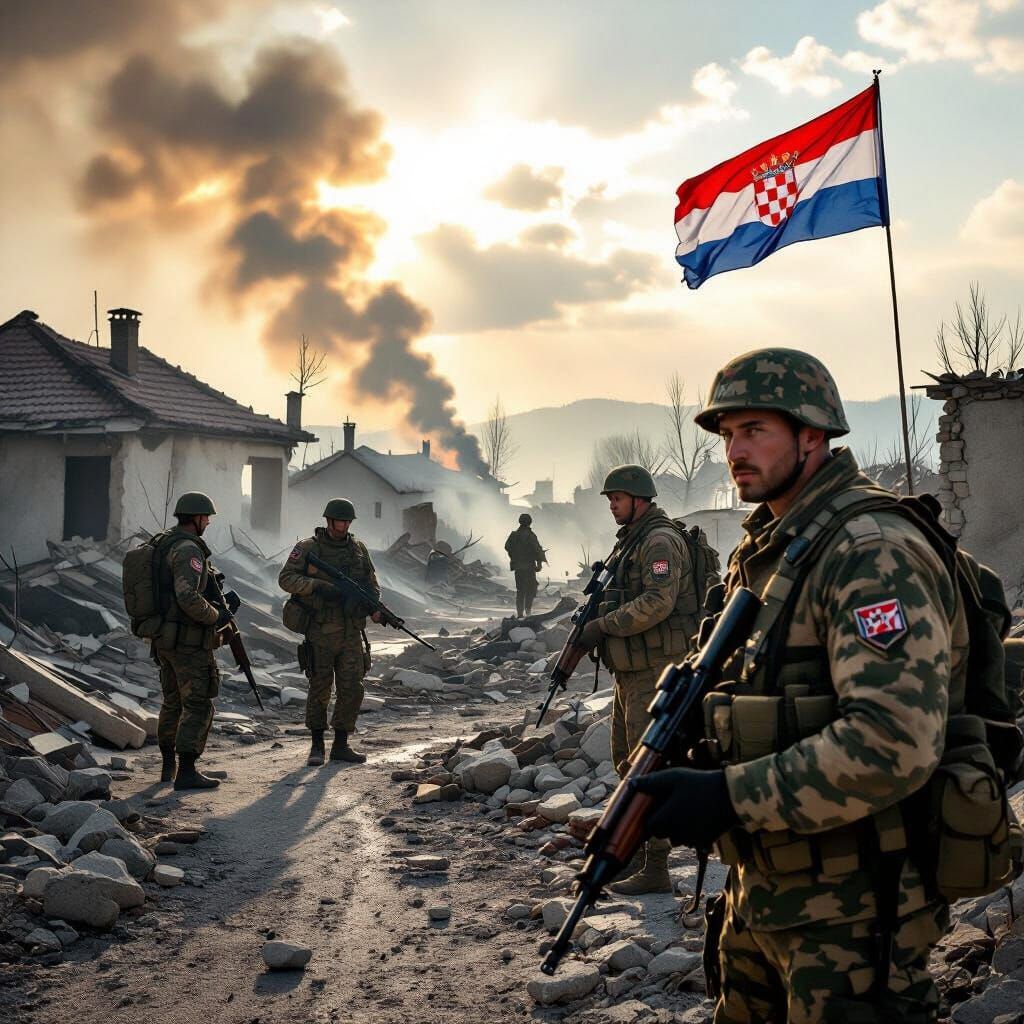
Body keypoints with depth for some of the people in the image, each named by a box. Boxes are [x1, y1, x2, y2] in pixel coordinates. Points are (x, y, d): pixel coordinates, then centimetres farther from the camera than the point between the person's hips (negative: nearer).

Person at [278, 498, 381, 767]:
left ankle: (341, 745, 12)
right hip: (321, 634, -4)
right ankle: (317, 745, 16)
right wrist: (318, 586, -22)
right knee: (320, 690, 3)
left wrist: (375, 606, -3)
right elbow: (286, 579, -9)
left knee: (352, 689, 2)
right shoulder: (308, 548, -4)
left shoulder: (358, 548, 10)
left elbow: (371, 581, 16)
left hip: (352, 633, 4)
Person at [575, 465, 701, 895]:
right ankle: (638, 851, 27)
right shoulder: (632, 541, 17)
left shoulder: (660, 542, -14)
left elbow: (656, 602, -25)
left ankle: (656, 868, -4)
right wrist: (594, 623, 6)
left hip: (654, 671, -11)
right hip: (630, 670, 11)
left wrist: (604, 625, -20)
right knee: (626, 761, 16)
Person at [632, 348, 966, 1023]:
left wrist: (730, 798, -26)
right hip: (760, 894, 9)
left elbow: (896, 741, -30)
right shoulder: (761, 551, 11)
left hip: (848, 920, -9)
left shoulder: (872, 552, -20)